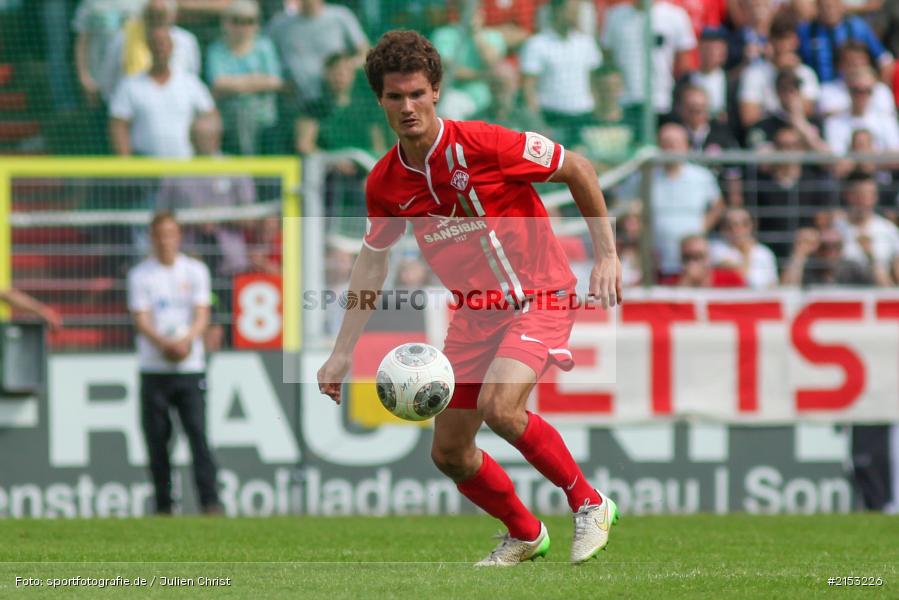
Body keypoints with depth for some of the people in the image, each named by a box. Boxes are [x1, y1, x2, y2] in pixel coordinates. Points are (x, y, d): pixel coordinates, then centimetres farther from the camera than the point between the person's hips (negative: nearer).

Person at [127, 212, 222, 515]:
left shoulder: (195, 270, 8)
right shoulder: (140, 274, 4)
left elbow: (202, 314, 1)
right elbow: (141, 319, -4)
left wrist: (186, 340, -19)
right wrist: (164, 343, -23)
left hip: (190, 366, 0)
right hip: (153, 368, 0)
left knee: (198, 433, -11)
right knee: (157, 439, 1)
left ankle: (210, 501, -14)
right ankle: (163, 505, 8)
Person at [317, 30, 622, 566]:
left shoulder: (481, 144, -20)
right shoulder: (386, 184, -4)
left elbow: (578, 169, -10)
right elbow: (373, 260, 12)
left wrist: (606, 255, -11)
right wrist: (342, 354, 9)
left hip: (539, 297, -6)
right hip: (475, 315, 6)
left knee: (498, 407, -30)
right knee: (450, 454, 7)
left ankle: (590, 503, -9)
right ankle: (526, 533, 34)